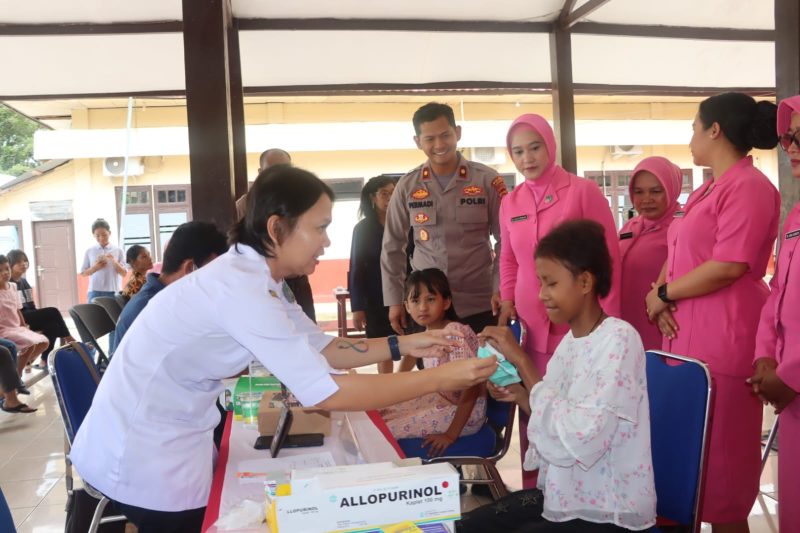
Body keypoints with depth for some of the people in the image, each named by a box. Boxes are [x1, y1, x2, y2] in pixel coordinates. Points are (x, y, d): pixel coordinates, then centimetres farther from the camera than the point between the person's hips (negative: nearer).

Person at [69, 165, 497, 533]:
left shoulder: (257, 275, 1)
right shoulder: (241, 288, -29)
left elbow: (320, 348, 5)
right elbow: (327, 393, -31)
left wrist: (402, 345, -3)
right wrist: (439, 379, -26)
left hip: (169, 436, 9)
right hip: (143, 451, -9)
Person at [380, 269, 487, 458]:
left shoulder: (454, 334, -26)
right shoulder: (429, 331, 1)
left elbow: (472, 386, -28)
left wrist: (451, 435, -25)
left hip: (464, 411, -9)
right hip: (440, 399, 9)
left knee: (388, 430, -15)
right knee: (381, 416, 8)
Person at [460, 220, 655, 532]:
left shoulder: (618, 340, -19)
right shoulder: (570, 341, 3)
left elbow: (578, 440, -27)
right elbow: (560, 427, 7)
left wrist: (522, 361, -23)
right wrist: (521, 397, -9)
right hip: (564, 495, 7)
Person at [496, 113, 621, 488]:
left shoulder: (582, 191, -3)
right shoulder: (510, 203, 10)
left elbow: (606, 256, -3)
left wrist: (607, 323, -5)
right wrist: (507, 302, 7)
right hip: (532, 328, 4)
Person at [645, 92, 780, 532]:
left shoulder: (748, 186, -11)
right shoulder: (706, 191, 18)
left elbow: (730, 265, -20)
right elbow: (677, 253, 16)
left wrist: (663, 294, -11)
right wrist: (659, 295, -3)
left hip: (723, 340, -9)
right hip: (686, 336, 9)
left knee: (720, 453, 1)